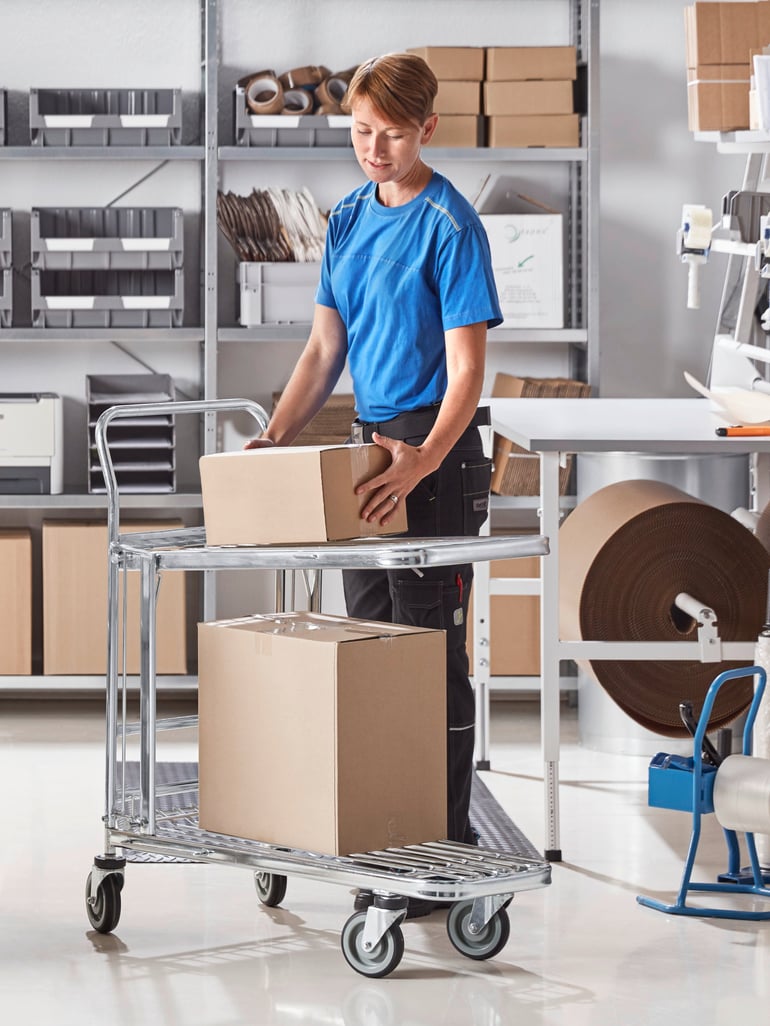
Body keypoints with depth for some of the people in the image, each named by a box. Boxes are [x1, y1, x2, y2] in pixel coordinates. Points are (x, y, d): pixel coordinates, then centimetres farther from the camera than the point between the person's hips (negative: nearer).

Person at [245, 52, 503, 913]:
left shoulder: (449, 225, -12)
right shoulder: (349, 218, 10)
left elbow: (466, 370, -17)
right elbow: (325, 350, 15)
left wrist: (421, 464, -31)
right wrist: (275, 439, 2)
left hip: (436, 454, -8)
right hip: (371, 450, 8)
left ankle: (448, 840, 3)